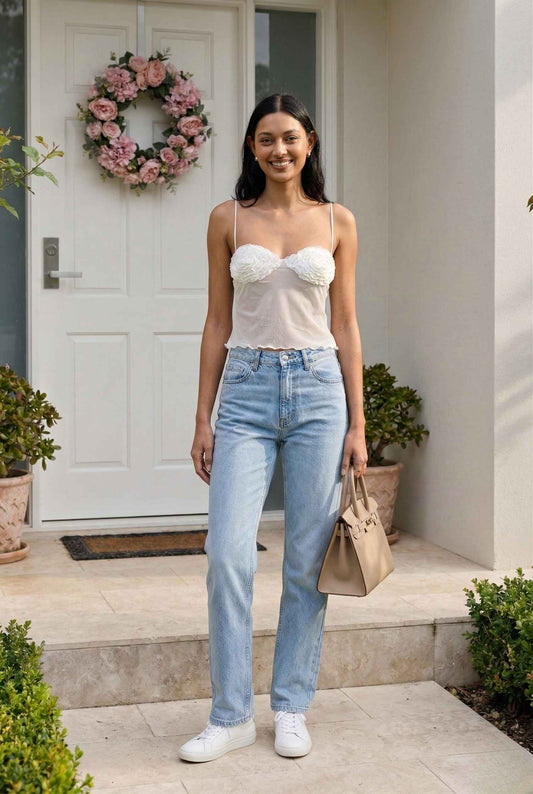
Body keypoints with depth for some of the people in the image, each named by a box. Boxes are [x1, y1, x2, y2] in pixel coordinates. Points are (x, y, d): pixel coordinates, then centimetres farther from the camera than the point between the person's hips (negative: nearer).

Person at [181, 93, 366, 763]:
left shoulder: (337, 222, 7)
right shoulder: (228, 219, 7)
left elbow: (345, 325, 7)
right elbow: (218, 323, 7)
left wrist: (357, 424, 3)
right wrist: (203, 419, 2)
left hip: (317, 387, 1)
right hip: (246, 388, 0)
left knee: (308, 557, 3)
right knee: (228, 553, -9)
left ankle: (291, 707, 18)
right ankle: (231, 715, 5)